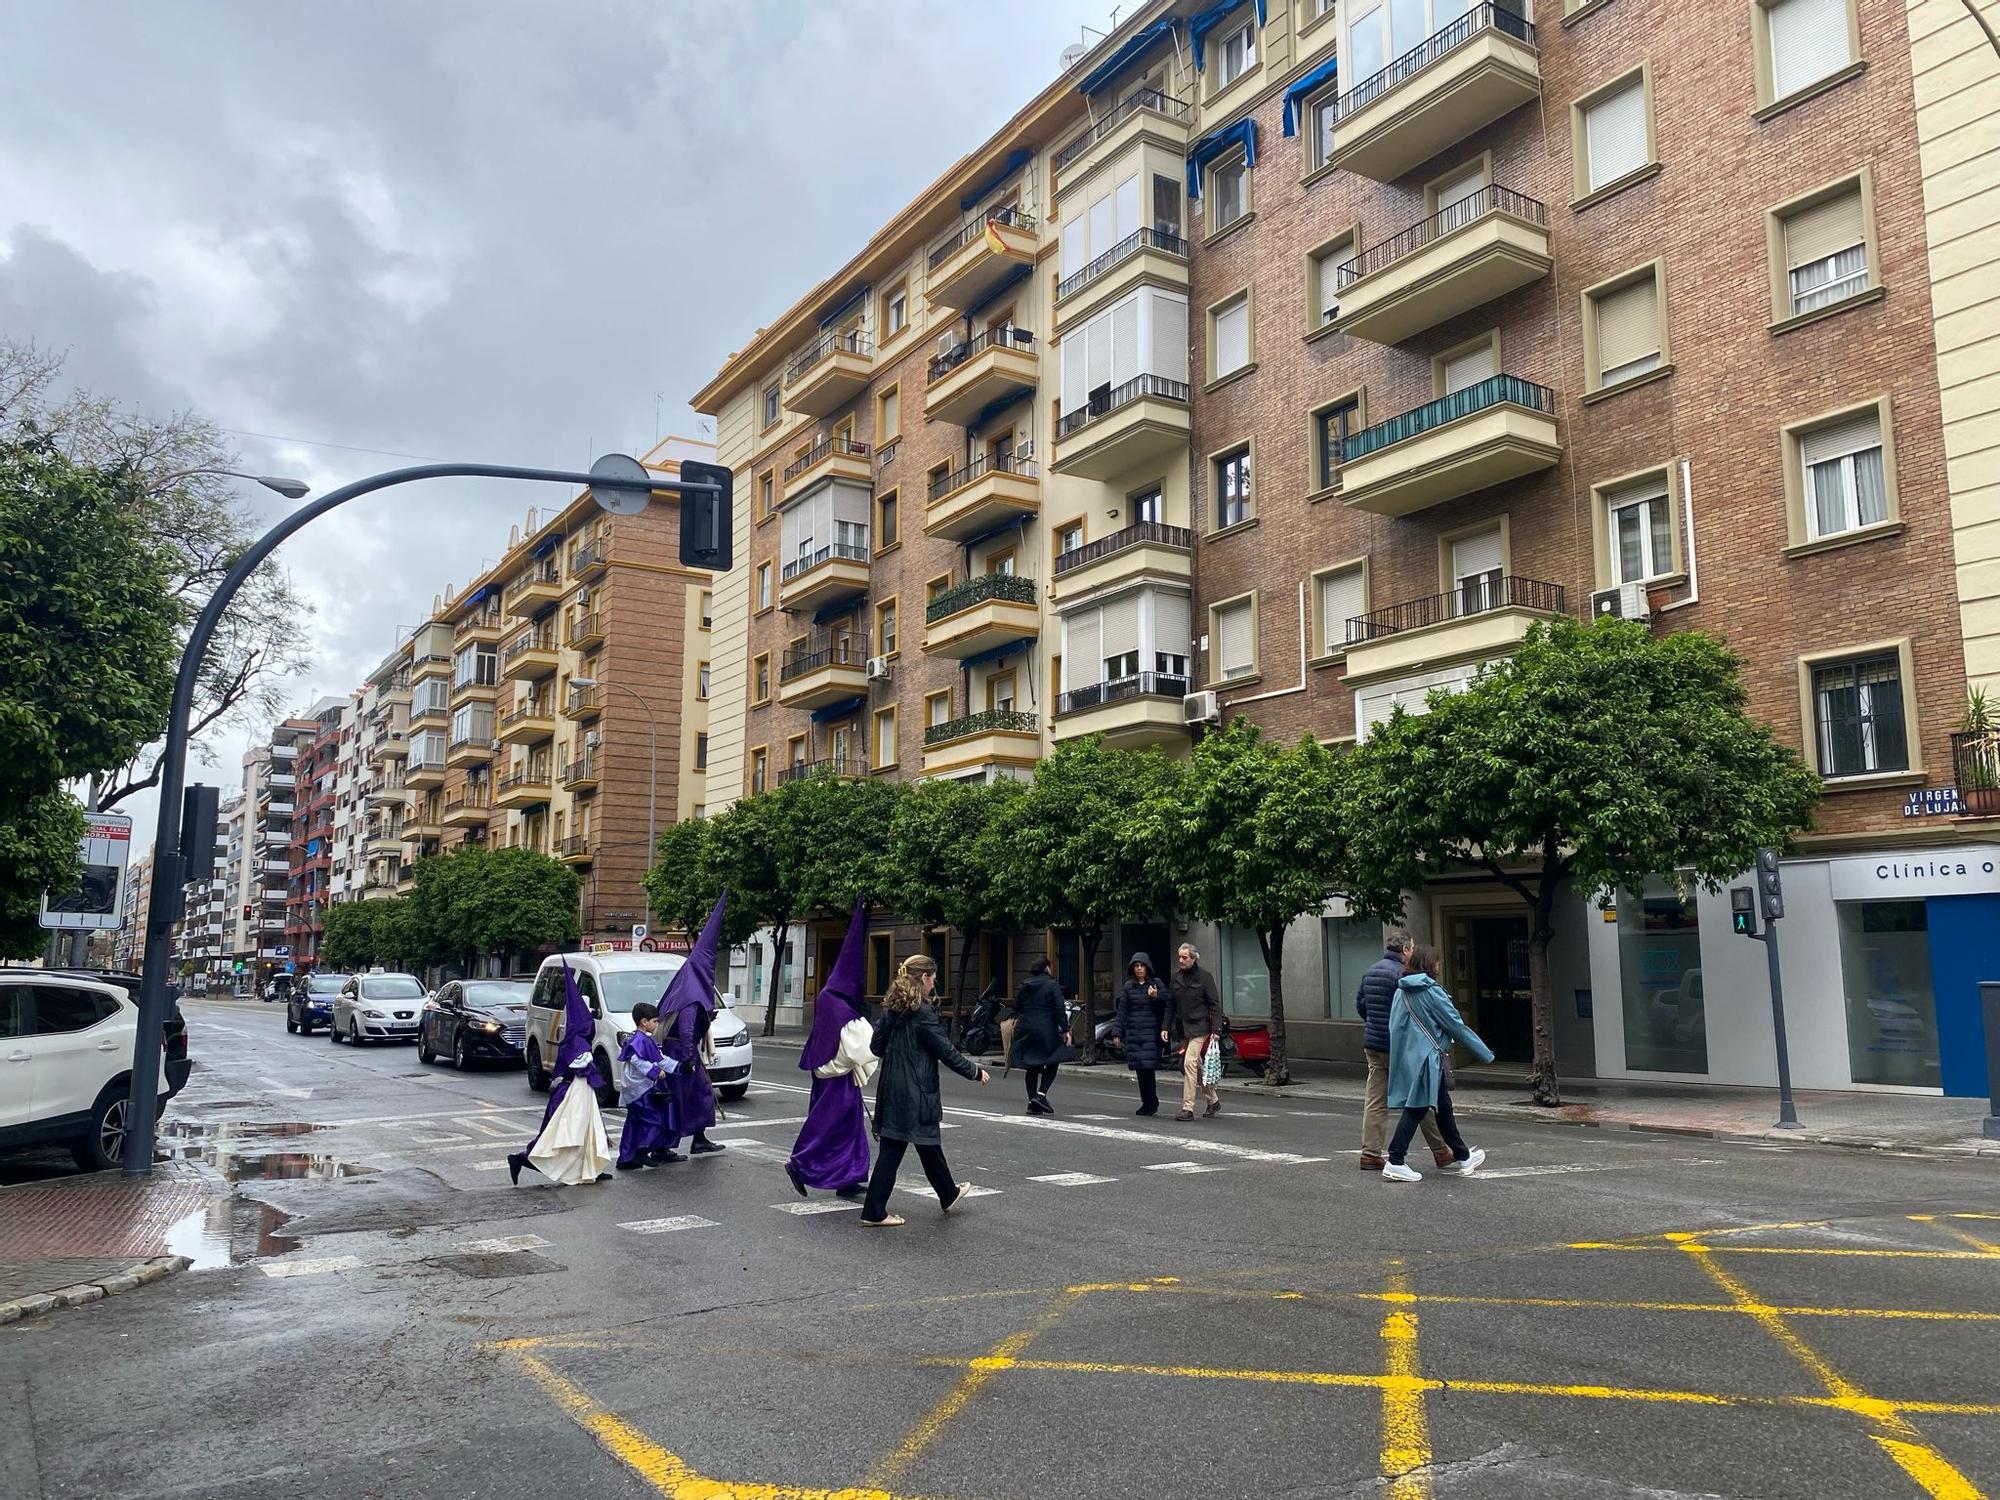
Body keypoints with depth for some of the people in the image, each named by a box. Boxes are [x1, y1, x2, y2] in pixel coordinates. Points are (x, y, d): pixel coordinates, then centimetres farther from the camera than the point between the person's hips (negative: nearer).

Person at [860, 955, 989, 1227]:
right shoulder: (923, 1013, -16)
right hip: (917, 1092, -7)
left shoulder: (891, 1009, 6)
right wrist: (976, 1072, -1)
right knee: (929, 1146, 10)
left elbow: (876, 1046, 12)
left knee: (891, 1149, 9)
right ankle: (948, 1196, 29)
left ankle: (874, 1211, 9)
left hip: (891, 1090, 7)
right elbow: (946, 1052, -13)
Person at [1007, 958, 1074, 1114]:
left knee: (1031, 1067, 11)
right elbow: (1060, 1010, -10)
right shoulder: (1052, 985, -5)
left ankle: (1032, 1103, 11)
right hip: (1046, 1030, -5)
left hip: (1025, 1030, 5)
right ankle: (1041, 1094, -9)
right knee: (1052, 1064, 7)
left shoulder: (1024, 986, 11)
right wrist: (1065, 1030, -8)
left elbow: (1016, 1008, 14)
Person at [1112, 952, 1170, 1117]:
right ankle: (1147, 1103, 15)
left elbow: (1167, 1005, 0)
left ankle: (1151, 1102, 1)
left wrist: (1156, 997, -18)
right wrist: (1118, 1033, 7)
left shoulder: (1157, 984, 3)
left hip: (1151, 1033, -3)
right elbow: (1121, 1011, 11)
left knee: (1147, 1067, -11)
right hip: (1133, 1033, 3)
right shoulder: (1129, 987, 11)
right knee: (1139, 1069, 4)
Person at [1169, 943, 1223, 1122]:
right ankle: (1214, 1101, 30)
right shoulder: (1176, 977, 8)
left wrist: (1216, 1030, -12)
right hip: (1183, 1029, 6)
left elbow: (1215, 1004, -7)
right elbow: (1171, 1004, 11)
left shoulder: (1205, 976, -7)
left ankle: (1188, 1108, -13)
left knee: (1189, 1063, -15)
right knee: (1196, 1066, 13)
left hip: (1199, 1027, -6)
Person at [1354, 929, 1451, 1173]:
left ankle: (1370, 1153, 5)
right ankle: (1440, 1151, 14)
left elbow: (1360, 1004, 17)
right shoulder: (1401, 974, -16)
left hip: (1371, 1044, 7)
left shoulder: (1370, 971, 11)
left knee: (1375, 1100, 7)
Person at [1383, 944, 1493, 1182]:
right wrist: (1486, 1053, 1)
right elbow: (1457, 1026, -9)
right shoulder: (1431, 991, -13)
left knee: (1443, 1106, 18)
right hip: (1426, 1058, -8)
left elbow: (1395, 1025, 11)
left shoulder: (1401, 991, 9)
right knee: (1415, 1109, -6)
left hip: (1408, 1056, 8)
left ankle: (1463, 1157, 30)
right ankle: (1395, 1163, -7)